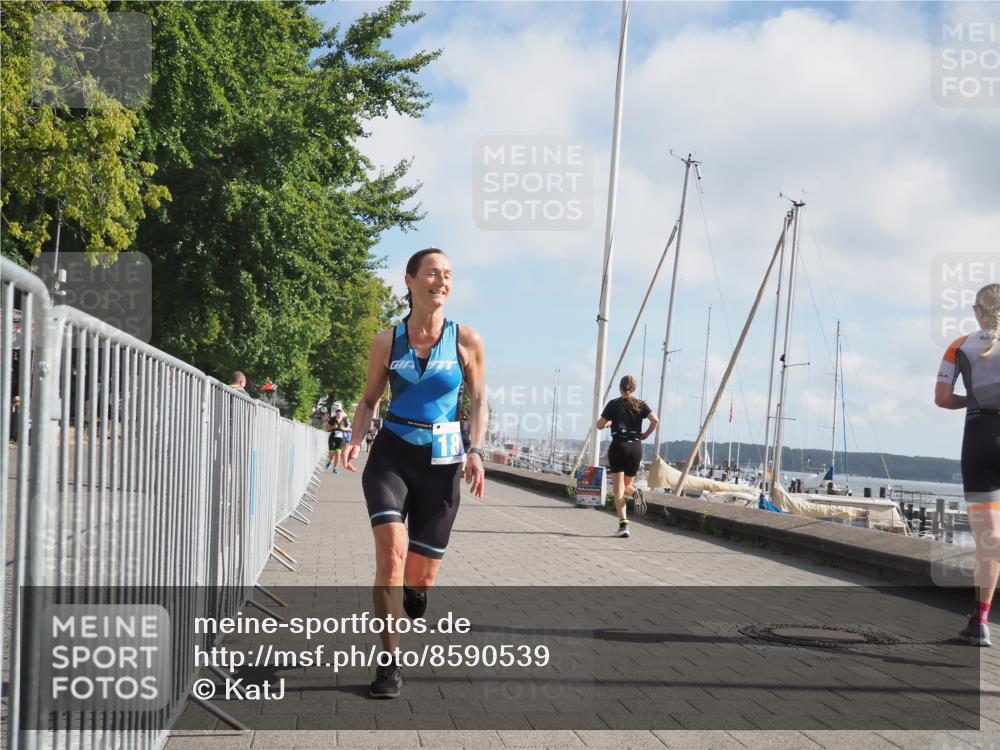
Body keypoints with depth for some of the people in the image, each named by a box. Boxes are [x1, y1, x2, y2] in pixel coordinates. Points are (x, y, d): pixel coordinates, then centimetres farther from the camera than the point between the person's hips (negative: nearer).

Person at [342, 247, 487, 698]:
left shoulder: (466, 341, -1)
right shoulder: (387, 342, 1)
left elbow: (479, 401, 7)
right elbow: (369, 399, 11)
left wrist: (476, 451, -6)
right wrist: (356, 438, -7)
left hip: (441, 462, 0)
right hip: (391, 456, 0)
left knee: (420, 577, 5)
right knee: (392, 551, -22)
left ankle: (413, 594, 45)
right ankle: (389, 661, -14)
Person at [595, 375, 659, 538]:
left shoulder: (614, 404, 2)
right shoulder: (641, 405, 7)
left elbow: (599, 425, 4)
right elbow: (655, 420, -7)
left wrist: (608, 423, 25)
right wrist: (645, 435, 6)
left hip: (618, 446, -3)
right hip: (636, 447, 3)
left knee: (618, 489, -4)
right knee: (626, 485, 20)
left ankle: (623, 524, -18)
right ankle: (634, 491, -16)